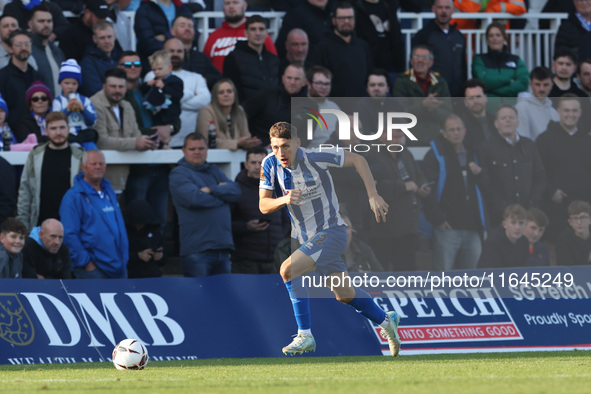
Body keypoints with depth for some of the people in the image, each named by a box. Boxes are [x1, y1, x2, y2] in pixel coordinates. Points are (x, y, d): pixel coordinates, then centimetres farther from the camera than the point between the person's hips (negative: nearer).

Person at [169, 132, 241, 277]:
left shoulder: (214, 171, 19)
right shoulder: (179, 174, 0)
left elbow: (235, 191, 4)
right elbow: (194, 198, -16)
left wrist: (211, 190, -11)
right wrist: (222, 193, -1)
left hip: (222, 247, 6)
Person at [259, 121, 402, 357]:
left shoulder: (314, 159, -22)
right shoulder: (270, 165, -8)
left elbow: (357, 160, -11)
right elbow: (263, 206, -8)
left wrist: (373, 196, -15)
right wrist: (283, 200, -29)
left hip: (331, 232, -7)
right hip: (307, 238, 7)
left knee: (288, 270, -25)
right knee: (344, 295, 19)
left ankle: (305, 335, -17)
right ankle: (386, 321, 43)